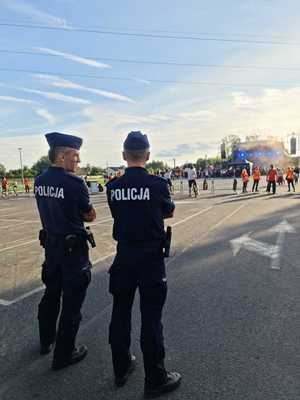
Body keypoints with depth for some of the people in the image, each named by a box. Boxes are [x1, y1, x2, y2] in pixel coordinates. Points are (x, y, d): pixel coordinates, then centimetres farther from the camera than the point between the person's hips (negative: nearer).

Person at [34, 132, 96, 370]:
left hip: (50, 244, 8)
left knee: (51, 293, 24)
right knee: (72, 300, 8)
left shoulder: (39, 181, 1)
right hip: (73, 247, -7)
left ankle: (46, 341, 44)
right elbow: (91, 216, -9)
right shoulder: (74, 183, -21)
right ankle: (64, 354, 22)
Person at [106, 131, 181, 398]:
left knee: (120, 313, 17)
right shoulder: (157, 183, -13)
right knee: (151, 318, 7)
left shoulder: (113, 187, -4)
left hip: (124, 256, 4)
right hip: (151, 258, -4)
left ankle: (121, 369, 37)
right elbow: (169, 212, 3)